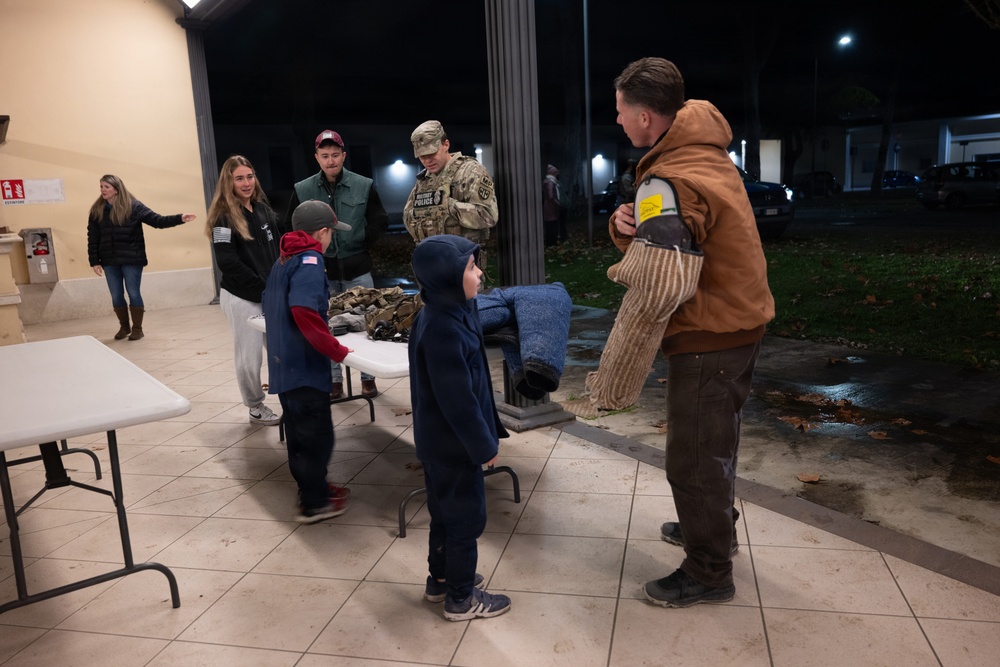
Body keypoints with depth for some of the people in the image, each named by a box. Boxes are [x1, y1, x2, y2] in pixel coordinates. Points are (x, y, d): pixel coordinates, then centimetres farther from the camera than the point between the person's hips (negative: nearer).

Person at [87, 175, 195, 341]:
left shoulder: (133, 206, -6)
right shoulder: (97, 210, 3)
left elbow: (157, 220, -9)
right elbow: (92, 238, 5)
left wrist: (180, 218, -23)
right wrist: (94, 261, 1)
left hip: (131, 259, -3)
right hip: (109, 261, 3)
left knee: (133, 293, 2)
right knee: (116, 295, 10)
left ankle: (137, 329, 15)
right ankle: (124, 327, 27)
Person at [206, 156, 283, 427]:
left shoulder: (264, 210, 10)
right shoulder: (224, 217, -10)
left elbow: (278, 250, 16)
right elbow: (227, 262, -17)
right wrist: (262, 288, -17)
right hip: (242, 297, -6)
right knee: (250, 356, 3)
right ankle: (256, 408, 21)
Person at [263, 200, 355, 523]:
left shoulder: (283, 259, 13)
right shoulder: (310, 261, -16)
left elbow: (271, 304, 20)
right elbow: (304, 310, -30)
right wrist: (336, 350, -23)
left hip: (283, 362, 9)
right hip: (304, 366, -9)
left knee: (299, 432, 20)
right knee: (317, 436, 2)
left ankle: (311, 488, 34)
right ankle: (314, 503, 13)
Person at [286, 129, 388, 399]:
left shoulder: (364, 186, -2)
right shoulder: (303, 190, 0)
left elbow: (380, 221, 6)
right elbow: (292, 229, 8)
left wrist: (362, 245, 0)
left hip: (357, 269, 0)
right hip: (322, 271, 1)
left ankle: (368, 378, 21)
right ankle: (334, 381, 20)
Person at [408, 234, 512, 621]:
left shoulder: (441, 315, 3)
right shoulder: (444, 330, -28)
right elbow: (457, 399, -26)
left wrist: (484, 436, 18)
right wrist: (485, 444, -16)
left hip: (439, 440, 10)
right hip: (454, 444, -10)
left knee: (445, 513, 23)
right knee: (466, 518, 7)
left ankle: (440, 579, 41)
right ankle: (461, 599, 24)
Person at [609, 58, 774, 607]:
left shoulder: (676, 181, -24)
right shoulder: (703, 150, 9)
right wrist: (624, 225, -14)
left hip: (708, 336, -10)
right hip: (738, 320, 10)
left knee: (693, 458, 3)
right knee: (712, 439, 25)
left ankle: (709, 573, 19)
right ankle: (712, 526, 45)